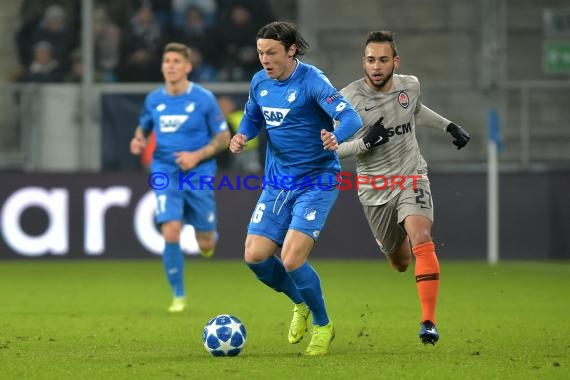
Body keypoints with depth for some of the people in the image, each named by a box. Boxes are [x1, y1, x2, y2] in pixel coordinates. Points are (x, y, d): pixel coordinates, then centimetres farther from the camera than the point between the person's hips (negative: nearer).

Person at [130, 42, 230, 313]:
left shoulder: (204, 98, -7)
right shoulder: (153, 100, 2)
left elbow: (224, 138, -2)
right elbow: (143, 128, 20)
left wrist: (197, 155, -16)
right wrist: (138, 141, -4)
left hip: (198, 176, -1)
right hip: (165, 175, 1)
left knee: (205, 245, 4)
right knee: (170, 234, -17)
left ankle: (210, 237, 44)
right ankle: (178, 296, -2)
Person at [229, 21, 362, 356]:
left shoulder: (312, 80, -17)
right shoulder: (259, 82, 3)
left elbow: (351, 117, -27)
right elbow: (253, 117, 22)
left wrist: (336, 137, -48)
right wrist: (242, 135, -1)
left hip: (317, 181, -7)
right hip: (278, 182, 7)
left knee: (292, 260, -17)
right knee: (255, 256, -2)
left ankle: (323, 325, 9)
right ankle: (301, 304, 27)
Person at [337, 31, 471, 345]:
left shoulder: (410, 85, -3)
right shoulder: (347, 99, -15)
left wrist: (448, 126, 16)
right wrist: (364, 142, -26)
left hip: (411, 177, 1)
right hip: (374, 187, 0)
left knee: (421, 240, -25)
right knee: (399, 261, 13)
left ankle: (428, 322, -23)